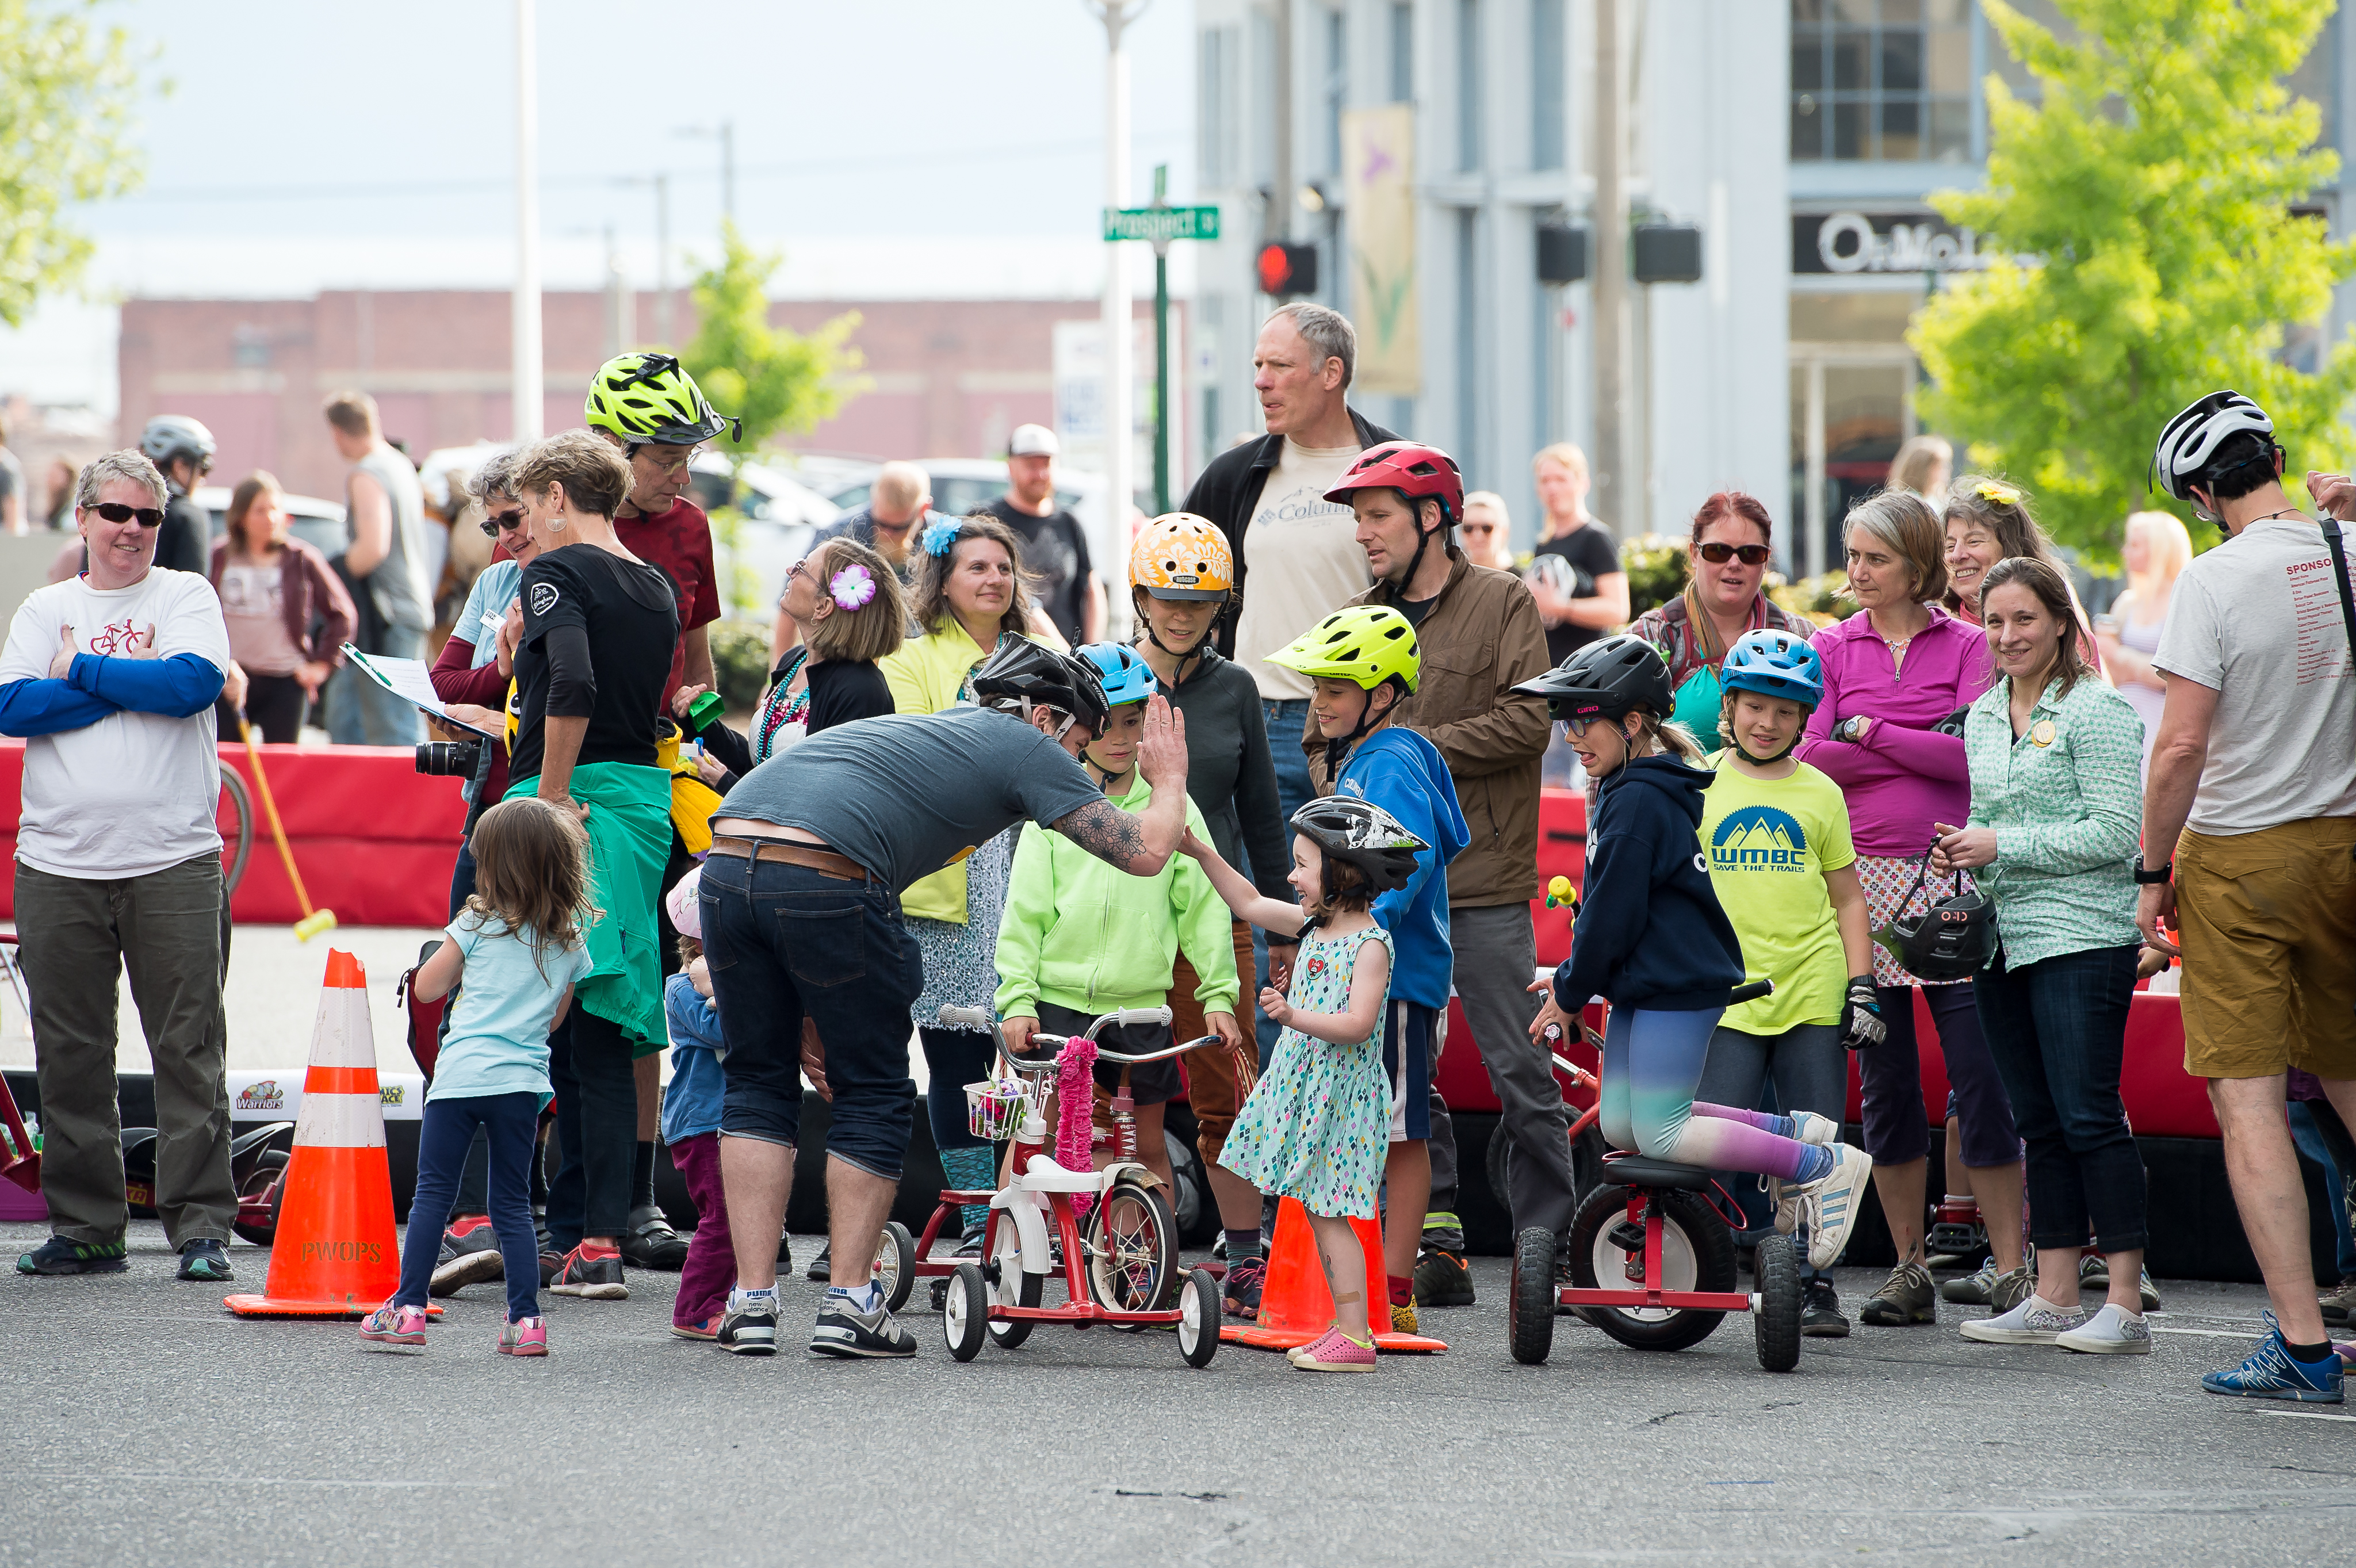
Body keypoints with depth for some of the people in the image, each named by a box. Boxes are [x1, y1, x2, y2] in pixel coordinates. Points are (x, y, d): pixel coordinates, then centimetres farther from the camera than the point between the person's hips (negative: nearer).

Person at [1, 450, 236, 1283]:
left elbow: (194, 682, -11)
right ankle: (85, 1228, 12)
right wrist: (130, 682, -7)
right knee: (70, 1057, 5)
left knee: (189, 1050, -6)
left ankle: (201, 1226, -4)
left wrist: (82, 670, -5)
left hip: (173, 861, -3)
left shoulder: (185, 596, 7)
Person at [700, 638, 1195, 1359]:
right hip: (828, 882, -6)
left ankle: (752, 1301, 11)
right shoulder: (1027, 746, 14)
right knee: (874, 1092, 12)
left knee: (759, 1082, 18)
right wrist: (1169, 780, 32)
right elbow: (1143, 853, 9)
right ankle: (848, 1306, 11)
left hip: (725, 863, 6)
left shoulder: (919, 726, 36)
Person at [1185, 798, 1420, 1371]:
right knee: (1319, 1211, 10)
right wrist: (1200, 852, 15)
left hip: (1341, 1095, -9)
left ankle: (1355, 1337, -5)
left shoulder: (1370, 945, -16)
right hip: (1304, 1087, 9)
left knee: (1327, 1212, -8)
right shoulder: (1316, 924, 9)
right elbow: (1250, 903, 20)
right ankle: (1348, 1326, 15)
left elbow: (1358, 1023, -25)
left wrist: (1295, 1017, -34)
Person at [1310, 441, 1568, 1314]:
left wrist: (1415, 749, -12)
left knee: (1518, 1069, -4)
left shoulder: (1501, 604, -1)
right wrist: (1342, 778, -4)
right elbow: (1322, 734, 17)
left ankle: (1548, 1240, 1)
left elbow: (1526, 720, -11)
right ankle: (1439, 1244, 10)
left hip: (1482, 880, -5)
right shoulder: (1359, 622, 15)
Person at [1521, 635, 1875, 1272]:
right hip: (1644, 985, 10)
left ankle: (1821, 1165, -5)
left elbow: (1613, 913, -17)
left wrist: (1571, 992, -7)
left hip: (1677, 990, -10)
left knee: (1659, 1136, -10)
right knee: (1620, 1126, 9)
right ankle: (1789, 1130, 15)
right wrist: (1571, 977, 19)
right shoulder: (1627, 793, 15)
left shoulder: (1638, 802, -18)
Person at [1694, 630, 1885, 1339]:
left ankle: (1814, 1285, 12)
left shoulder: (1819, 794, 9)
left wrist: (1862, 987, 6)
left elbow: (1847, 898, 13)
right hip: (1726, 999, -1)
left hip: (1812, 994, 1)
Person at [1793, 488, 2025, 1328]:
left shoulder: (1966, 646, 6)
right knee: (1885, 1083, 5)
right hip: (1863, 879, 2)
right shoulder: (1831, 648, 9)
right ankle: (1909, 1269, 14)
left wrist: (1872, 732, -7)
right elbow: (1808, 757, -5)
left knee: (1981, 1079, -7)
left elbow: (1974, 757, -8)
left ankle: (2010, 1268, -3)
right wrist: (1924, 747, -12)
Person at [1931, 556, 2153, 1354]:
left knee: (2090, 1118, -10)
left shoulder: (2096, 710, -8)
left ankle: (2125, 1307, -10)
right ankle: (2052, 1299, 12)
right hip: (2005, 943, 8)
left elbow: (2114, 833, -13)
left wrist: (2002, 847, -13)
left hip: (2082, 936, -7)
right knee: (2040, 1126, 9)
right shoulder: (1984, 715, 15)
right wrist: (1963, 851, 3)